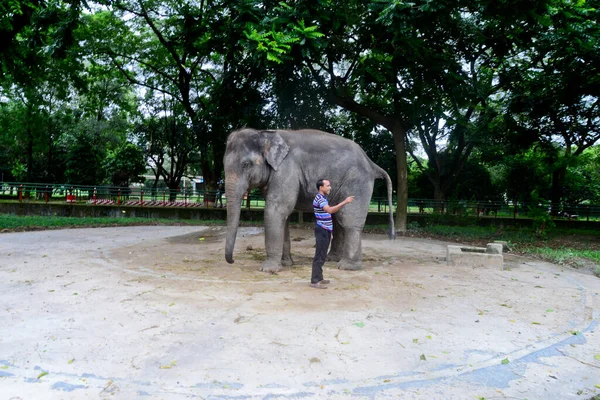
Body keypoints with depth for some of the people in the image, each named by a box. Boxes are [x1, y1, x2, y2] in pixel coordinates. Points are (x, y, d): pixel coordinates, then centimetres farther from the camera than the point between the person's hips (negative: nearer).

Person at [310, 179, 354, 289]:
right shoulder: (319, 198, -16)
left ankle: (319, 278, 22)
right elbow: (329, 210, -31)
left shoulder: (323, 198, 18)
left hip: (326, 230, 10)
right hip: (322, 230, -10)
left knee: (322, 255, 14)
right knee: (319, 256, -9)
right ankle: (314, 281, -6)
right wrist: (344, 202, -32)